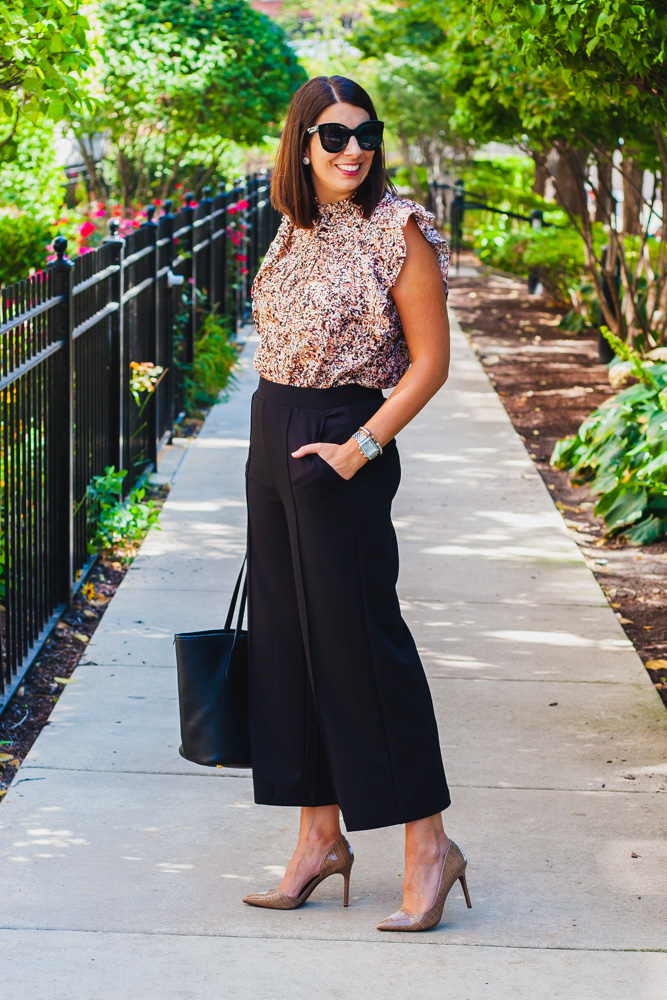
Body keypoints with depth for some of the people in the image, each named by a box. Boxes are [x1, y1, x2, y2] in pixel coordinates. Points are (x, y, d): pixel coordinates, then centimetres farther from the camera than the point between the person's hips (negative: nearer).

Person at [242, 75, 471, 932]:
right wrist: (274, 454, 14)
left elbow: (430, 361, -11)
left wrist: (360, 448, -18)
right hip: (271, 439, 8)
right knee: (285, 637, 9)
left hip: (340, 448, -8)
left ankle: (428, 844, 5)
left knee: (360, 642, -5)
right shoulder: (297, 228, 10)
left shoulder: (397, 229, -10)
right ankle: (319, 837, 19)